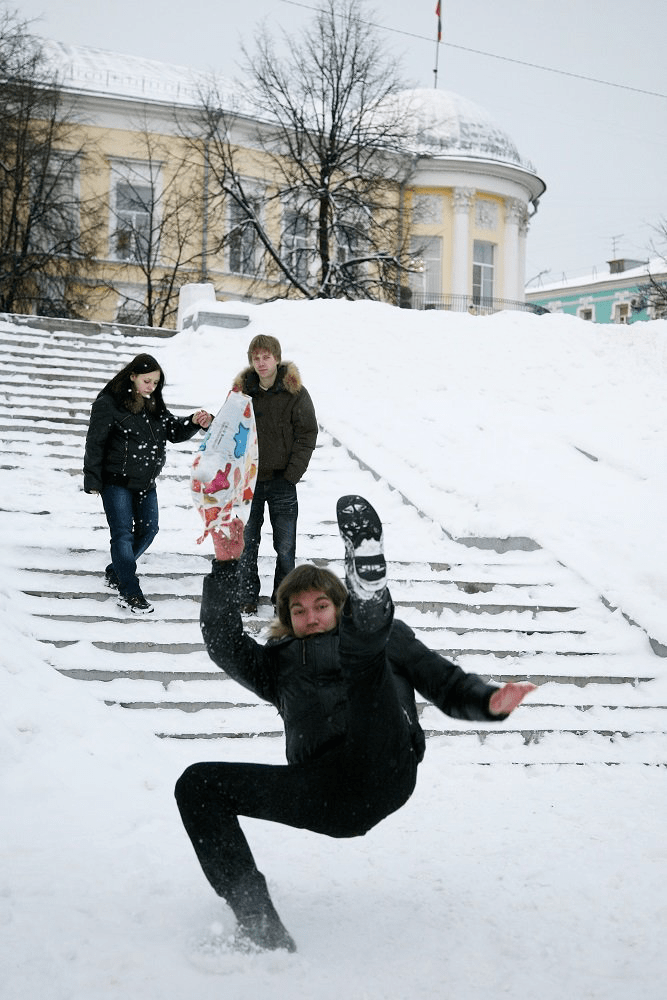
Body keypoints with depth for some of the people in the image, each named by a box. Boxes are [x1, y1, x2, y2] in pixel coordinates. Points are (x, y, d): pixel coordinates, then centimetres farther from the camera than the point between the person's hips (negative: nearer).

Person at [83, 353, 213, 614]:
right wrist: (92, 480, -12)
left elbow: (174, 431, 10)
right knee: (123, 533, -7)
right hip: (117, 481, -7)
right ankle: (129, 593, -6)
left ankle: (116, 572, 32)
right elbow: (95, 443, -11)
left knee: (148, 529, 12)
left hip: (146, 482, 7)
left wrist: (194, 422, -11)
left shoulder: (154, 404, 8)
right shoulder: (108, 403, -12)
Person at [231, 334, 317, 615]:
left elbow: (307, 434, -4)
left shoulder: (294, 392, -5)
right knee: (247, 542, 5)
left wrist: (291, 475, -9)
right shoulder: (242, 389, 4)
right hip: (249, 478, 2)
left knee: (285, 546, 1)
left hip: (282, 480, -2)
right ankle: (247, 597, 16)